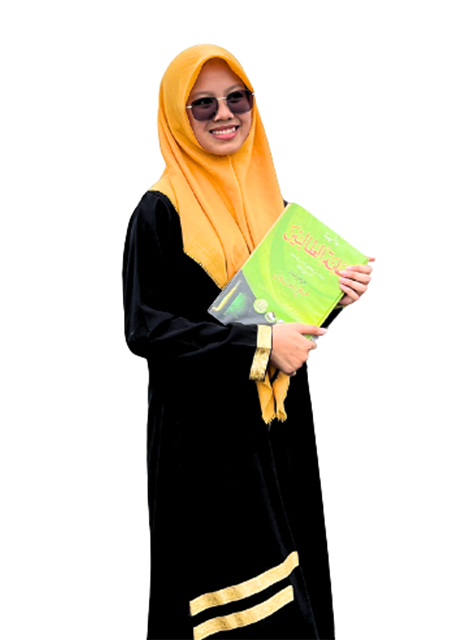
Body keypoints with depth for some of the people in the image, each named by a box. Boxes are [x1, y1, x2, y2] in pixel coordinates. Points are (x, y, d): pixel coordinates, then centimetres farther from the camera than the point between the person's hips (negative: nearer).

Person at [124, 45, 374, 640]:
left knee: (291, 589, 11)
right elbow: (148, 325, -14)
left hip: (277, 423, 6)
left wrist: (333, 288, -5)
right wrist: (259, 345, -20)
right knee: (225, 585, -1)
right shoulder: (162, 210, -8)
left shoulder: (272, 200, 10)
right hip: (203, 429, -6)